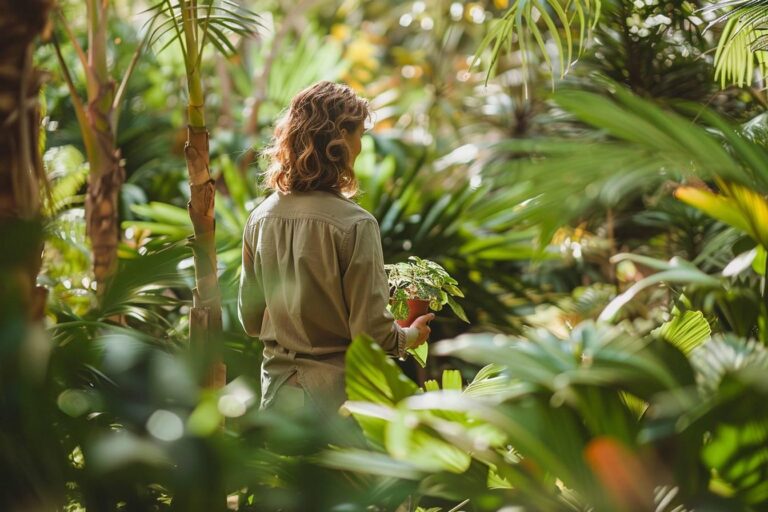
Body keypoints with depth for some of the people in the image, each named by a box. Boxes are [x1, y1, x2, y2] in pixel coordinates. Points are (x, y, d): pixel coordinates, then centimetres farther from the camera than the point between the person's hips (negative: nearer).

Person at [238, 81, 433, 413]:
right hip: (337, 395, -5)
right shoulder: (354, 225, -18)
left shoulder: (260, 219, 0)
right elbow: (372, 332, -15)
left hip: (278, 391, 6)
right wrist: (410, 336, 6)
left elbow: (250, 320, 9)